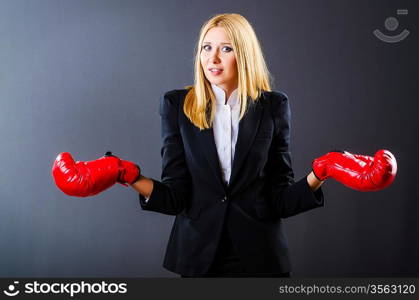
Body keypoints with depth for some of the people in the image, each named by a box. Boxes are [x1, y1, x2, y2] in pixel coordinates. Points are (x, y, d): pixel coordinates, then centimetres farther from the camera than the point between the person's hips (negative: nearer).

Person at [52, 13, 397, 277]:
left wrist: (319, 174, -21)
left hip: (259, 253, 0)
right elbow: (175, 196, -7)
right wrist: (130, 176, -23)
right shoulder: (177, 105, -2)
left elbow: (280, 198, -4)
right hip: (198, 253, 0)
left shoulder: (273, 106, -2)